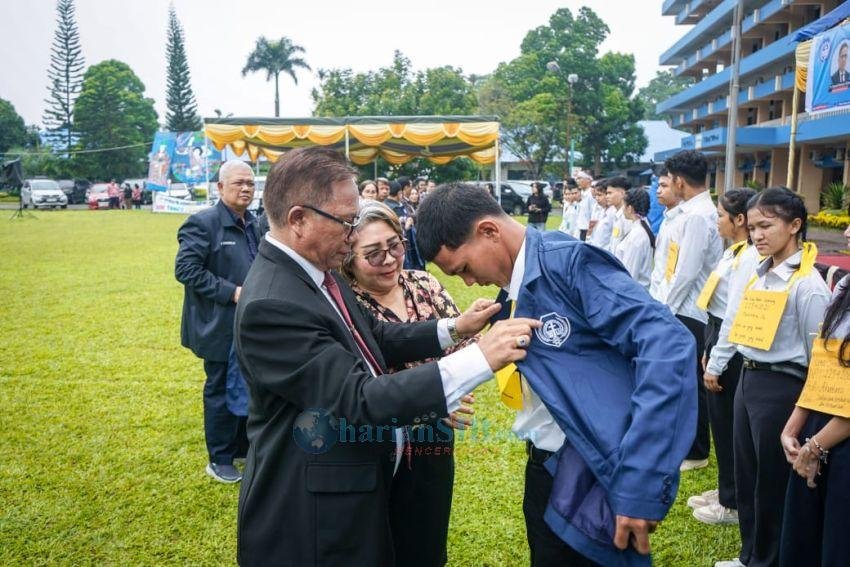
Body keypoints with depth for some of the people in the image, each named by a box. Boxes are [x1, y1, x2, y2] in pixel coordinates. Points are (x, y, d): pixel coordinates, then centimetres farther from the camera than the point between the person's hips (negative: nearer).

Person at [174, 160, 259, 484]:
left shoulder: (253, 224, 9)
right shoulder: (203, 223, -14)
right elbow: (185, 268, -21)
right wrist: (231, 292, -23)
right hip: (221, 327, -7)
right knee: (221, 391, 6)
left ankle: (243, 448, 35)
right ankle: (219, 460, 22)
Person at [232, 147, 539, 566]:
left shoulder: (315, 272, 0)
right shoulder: (271, 304, -29)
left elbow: (375, 338, 10)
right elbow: (360, 401, -32)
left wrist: (453, 329, -3)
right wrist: (480, 357, -32)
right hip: (313, 519, -9)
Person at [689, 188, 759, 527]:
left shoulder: (748, 259, -20)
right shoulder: (734, 252, 9)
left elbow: (736, 316, -22)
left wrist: (716, 364, -18)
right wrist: (709, 351, 16)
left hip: (733, 350, -9)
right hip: (719, 338, 9)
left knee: (728, 426, 5)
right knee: (720, 423, 20)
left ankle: (732, 504, 22)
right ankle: (725, 490, 37)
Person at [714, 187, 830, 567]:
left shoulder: (807, 285, -15)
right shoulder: (760, 273, 9)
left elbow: (818, 356, -13)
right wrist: (748, 377, 16)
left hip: (781, 387, -8)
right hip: (748, 380, 8)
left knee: (772, 481, 9)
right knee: (746, 475, 19)